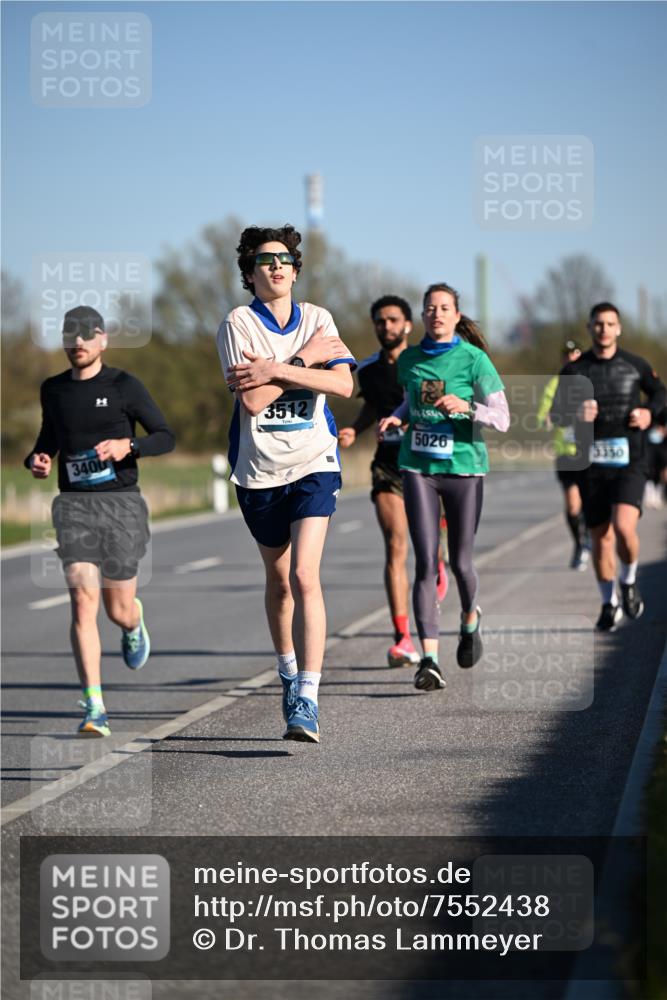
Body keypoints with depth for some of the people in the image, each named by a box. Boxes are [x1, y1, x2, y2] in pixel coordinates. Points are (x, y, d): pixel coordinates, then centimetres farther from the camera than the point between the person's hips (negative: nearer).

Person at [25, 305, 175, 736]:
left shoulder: (125, 386, 0)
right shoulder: (53, 390, 11)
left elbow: (166, 437, 1)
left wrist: (127, 446, -18)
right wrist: (37, 461, 5)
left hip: (121, 503, -2)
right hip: (74, 505, 2)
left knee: (118, 611, 5)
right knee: (83, 599, -16)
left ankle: (135, 622, 47)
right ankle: (95, 710, -18)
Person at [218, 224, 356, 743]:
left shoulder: (318, 319, 4)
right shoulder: (239, 324, -4)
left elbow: (343, 384, -10)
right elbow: (251, 400, -15)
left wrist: (275, 370, -16)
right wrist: (304, 360, -13)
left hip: (314, 464, 0)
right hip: (259, 469, 1)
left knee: (304, 575, -16)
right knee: (278, 579, 14)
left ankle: (307, 699, -19)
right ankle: (289, 672, 38)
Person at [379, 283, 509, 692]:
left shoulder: (474, 359, -5)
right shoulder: (409, 360, 7)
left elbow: (502, 418, -8)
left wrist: (466, 407, -25)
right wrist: (396, 418, 6)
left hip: (464, 467, -2)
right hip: (418, 468, 2)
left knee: (460, 563, 7)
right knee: (426, 563, -9)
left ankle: (470, 620, 41)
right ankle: (429, 660, -13)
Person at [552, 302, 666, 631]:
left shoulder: (635, 365, 3)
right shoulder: (574, 370, 3)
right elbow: (556, 411, 7)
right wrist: (576, 414, -15)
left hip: (630, 460, -1)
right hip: (592, 464, 2)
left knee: (624, 527, -21)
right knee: (600, 539, 5)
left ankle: (629, 581, 8)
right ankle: (609, 604, 23)